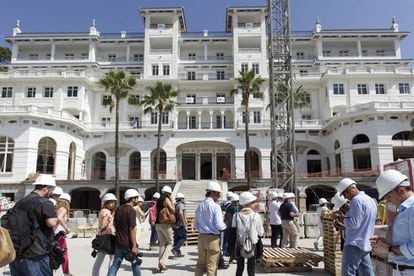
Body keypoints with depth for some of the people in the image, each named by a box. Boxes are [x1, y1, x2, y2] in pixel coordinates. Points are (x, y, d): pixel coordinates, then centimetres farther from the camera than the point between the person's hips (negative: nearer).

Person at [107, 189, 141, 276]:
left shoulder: (119, 209, 8)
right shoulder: (131, 211, -16)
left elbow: (114, 224, 15)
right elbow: (132, 229, -19)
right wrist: (134, 246, -18)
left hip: (119, 242, 7)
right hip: (128, 243, -6)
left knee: (115, 264, 8)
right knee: (135, 264, 12)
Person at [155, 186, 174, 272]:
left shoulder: (158, 200, 15)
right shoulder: (167, 200, -7)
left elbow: (157, 212, 18)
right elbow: (173, 210, -9)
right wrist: (171, 201, -2)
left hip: (158, 223, 7)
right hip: (165, 223, -7)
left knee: (162, 244, 12)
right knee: (170, 243, 4)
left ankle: (160, 264, 11)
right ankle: (163, 261, -10)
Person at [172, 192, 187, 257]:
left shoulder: (175, 205, 15)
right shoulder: (181, 205, -12)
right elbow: (180, 213, -28)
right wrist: (183, 223, -23)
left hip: (175, 225, 9)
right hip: (180, 225, -9)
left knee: (177, 238, 11)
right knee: (183, 237, -3)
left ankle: (178, 252, 14)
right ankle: (175, 249, -14)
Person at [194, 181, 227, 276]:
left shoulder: (199, 206, 4)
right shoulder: (215, 207, -16)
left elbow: (196, 224, 8)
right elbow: (219, 226, -18)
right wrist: (224, 226, 2)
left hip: (201, 237, 6)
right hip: (213, 238, -6)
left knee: (200, 263, 18)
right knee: (211, 265, 6)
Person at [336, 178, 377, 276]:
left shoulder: (357, 200, -14)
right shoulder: (370, 200, 15)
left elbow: (354, 223, -20)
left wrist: (343, 218, -3)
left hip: (355, 244, -10)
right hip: (365, 244, 10)